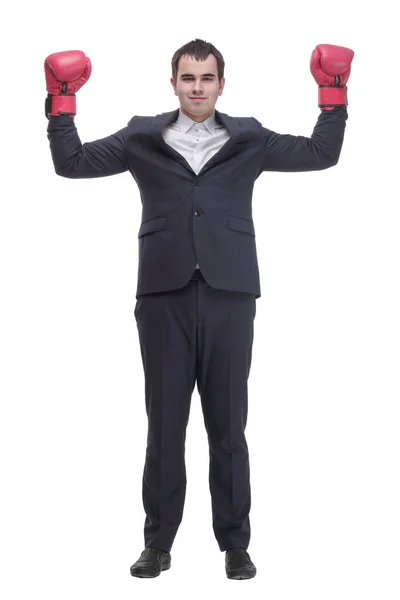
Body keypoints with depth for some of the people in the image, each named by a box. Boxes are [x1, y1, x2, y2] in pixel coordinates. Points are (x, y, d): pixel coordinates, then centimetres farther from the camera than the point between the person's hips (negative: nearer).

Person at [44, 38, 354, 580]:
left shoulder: (248, 139, 10)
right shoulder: (142, 138, 10)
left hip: (228, 294, 0)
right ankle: (158, 544, 14)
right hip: (164, 294, 0)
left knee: (228, 424, 5)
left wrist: (334, 94, 4)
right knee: (164, 422, 5)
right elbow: (72, 163, 9)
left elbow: (321, 154, 11)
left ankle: (235, 544, 13)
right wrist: (62, 103, 2)